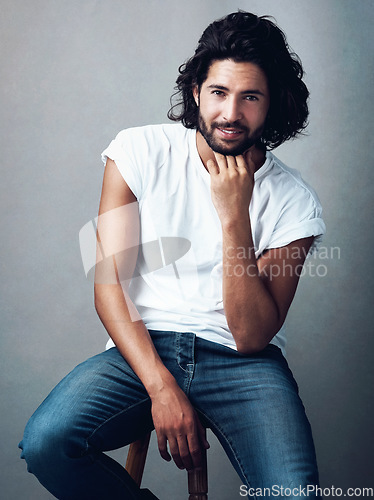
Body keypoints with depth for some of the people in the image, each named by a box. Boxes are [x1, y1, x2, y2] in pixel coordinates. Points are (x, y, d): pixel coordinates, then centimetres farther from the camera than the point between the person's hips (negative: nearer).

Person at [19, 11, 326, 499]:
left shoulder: (295, 202, -3)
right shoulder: (140, 151, -1)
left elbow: (251, 337, -9)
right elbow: (110, 282, -5)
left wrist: (234, 215, -18)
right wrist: (162, 387, -17)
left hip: (243, 365, 0)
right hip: (143, 348, 1)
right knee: (45, 441, -25)